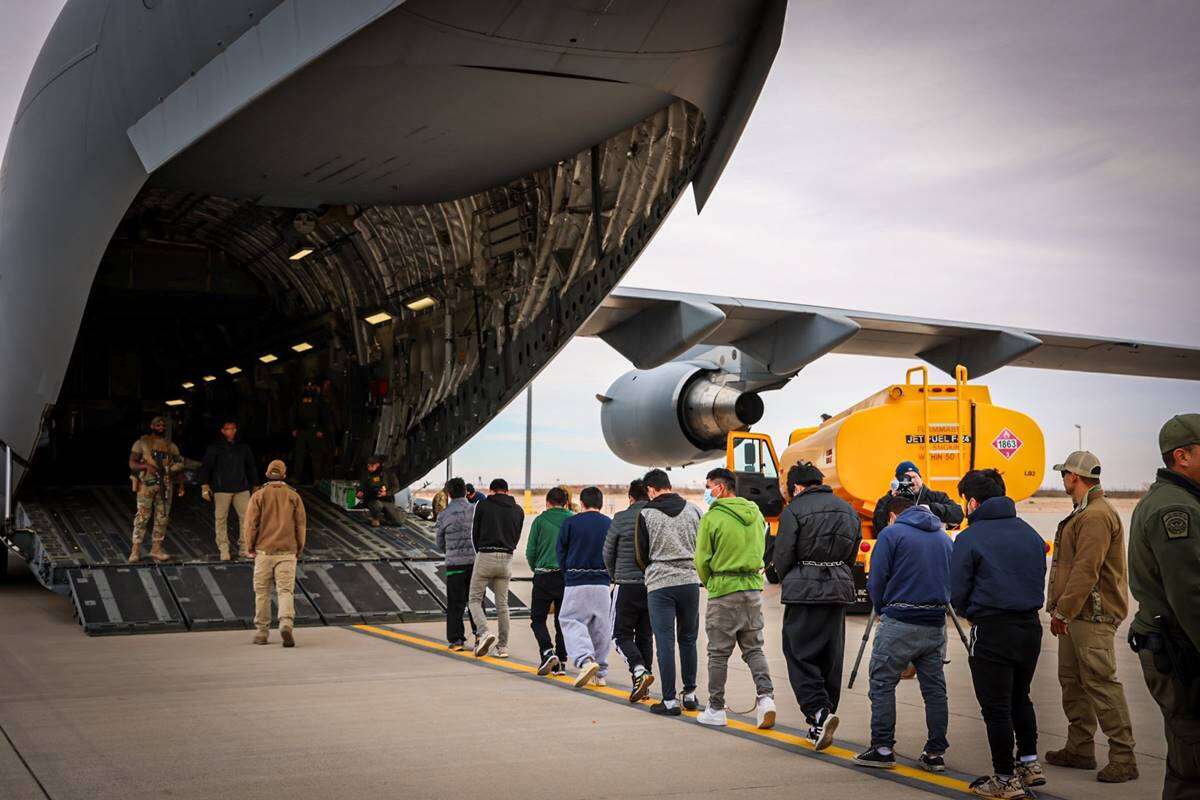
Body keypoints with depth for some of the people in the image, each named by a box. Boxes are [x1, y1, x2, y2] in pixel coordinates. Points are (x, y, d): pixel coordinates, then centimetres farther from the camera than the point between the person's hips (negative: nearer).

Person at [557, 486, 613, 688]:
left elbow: (561, 553, 4)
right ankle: (601, 673, 14)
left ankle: (586, 660, -22)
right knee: (600, 626, 11)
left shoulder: (570, 522, -2)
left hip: (576, 582, -3)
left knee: (571, 621, 1)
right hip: (602, 583, 3)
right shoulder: (610, 524, 2)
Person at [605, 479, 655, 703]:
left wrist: (614, 576, 21)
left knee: (622, 634, 7)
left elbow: (608, 552, 3)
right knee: (646, 636, 14)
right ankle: (642, 686, 14)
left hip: (628, 585, -3)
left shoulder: (621, 519, -7)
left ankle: (640, 671, -16)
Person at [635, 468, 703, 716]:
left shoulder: (647, 514, -3)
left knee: (665, 642, 0)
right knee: (688, 640, 14)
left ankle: (670, 701, 0)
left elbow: (641, 555, 3)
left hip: (660, 585, -3)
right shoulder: (693, 510, 6)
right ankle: (690, 694, 20)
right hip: (690, 582, 3)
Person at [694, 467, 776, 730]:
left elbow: (702, 560, -6)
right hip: (754, 588, 5)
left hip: (723, 592, -5)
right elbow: (761, 552, 14)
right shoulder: (756, 514, 7)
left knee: (719, 653, 4)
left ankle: (716, 709, 10)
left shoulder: (712, 517, -11)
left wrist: (709, 582, 12)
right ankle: (765, 696, -4)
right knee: (753, 648, 13)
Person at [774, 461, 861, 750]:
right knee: (831, 656, 12)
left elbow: (782, 556, -8)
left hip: (804, 591, -6)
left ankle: (819, 712, -17)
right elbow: (853, 553, 14)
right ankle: (821, 723, 18)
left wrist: (789, 582, 10)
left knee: (799, 653, -1)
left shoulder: (794, 510, -8)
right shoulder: (847, 509, 12)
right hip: (840, 589, 6)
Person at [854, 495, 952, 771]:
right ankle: (935, 752, 12)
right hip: (936, 624, 6)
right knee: (935, 688, 9)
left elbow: (876, 580, -6)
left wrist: (881, 610, 9)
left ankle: (883, 748, 3)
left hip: (899, 623, -5)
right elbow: (951, 580, 15)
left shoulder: (891, 533, -2)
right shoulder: (944, 537, 14)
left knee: (882, 684, 3)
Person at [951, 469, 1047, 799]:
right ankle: (1030, 763, 26)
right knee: (1020, 698, 23)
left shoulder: (970, 538, -11)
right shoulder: (1030, 534, 8)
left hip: (992, 632, -6)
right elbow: (1040, 580, 11)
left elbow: (957, 594, -9)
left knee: (996, 707, 4)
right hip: (1030, 626, 6)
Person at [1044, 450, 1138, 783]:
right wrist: (1061, 610, 17)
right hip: (1075, 616, 11)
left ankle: (1123, 758, -5)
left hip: (1093, 618, -11)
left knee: (1101, 684, -9)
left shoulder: (1097, 515, -16)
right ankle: (1080, 749, 23)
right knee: (1072, 681, 15)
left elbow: (1086, 571, -22)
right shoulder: (1083, 513, 18)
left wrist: (1063, 611, -20)